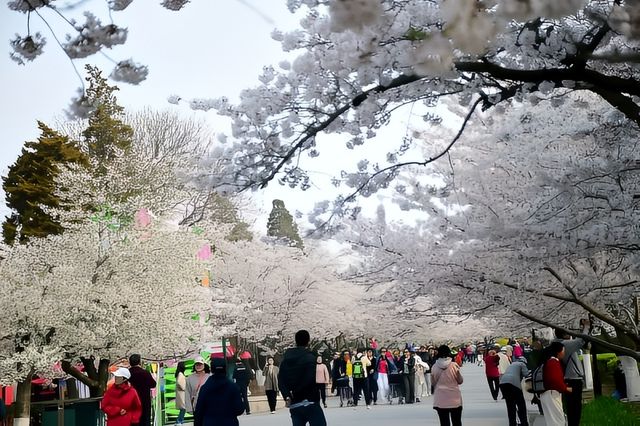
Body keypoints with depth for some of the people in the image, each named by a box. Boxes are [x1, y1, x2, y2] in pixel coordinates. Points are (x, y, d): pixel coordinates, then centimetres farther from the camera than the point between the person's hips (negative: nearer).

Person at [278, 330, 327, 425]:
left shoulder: (285, 359, 11)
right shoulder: (310, 357, -6)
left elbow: (281, 380, 1)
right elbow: (310, 379, -17)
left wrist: (287, 396, -8)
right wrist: (295, 392, -7)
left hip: (294, 405, 6)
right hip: (310, 403, -6)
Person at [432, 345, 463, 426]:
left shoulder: (434, 367, -5)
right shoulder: (454, 365, -9)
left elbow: (433, 382, 5)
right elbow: (460, 381, 2)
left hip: (441, 400, 0)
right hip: (455, 399, 0)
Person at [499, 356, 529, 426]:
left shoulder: (512, 364, 34)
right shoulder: (522, 364, 15)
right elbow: (526, 374, 1)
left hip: (502, 383, 6)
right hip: (513, 383, -6)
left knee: (510, 405, 16)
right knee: (521, 405, 6)